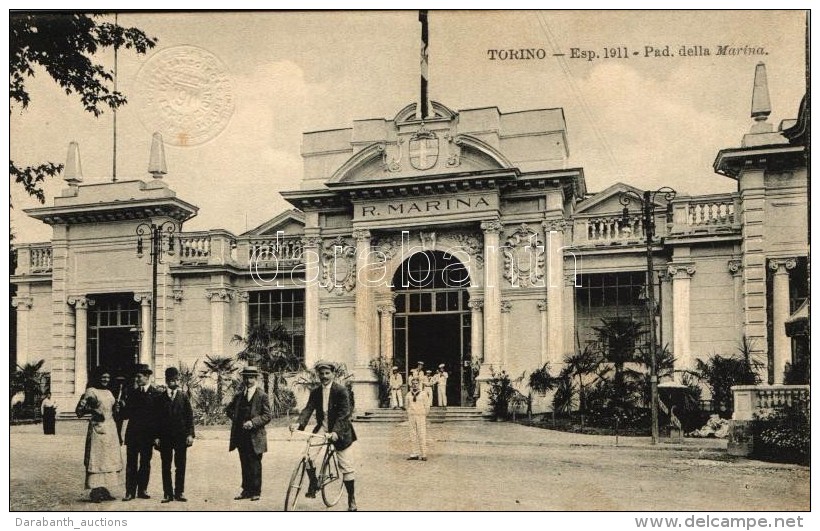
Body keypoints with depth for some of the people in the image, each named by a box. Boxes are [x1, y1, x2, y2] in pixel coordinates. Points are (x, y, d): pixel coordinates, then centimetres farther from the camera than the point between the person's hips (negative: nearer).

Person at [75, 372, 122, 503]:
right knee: (96, 459, -6)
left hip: (110, 428, 7)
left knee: (109, 460, 6)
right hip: (97, 428, -7)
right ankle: (95, 491, -3)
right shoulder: (91, 391, -5)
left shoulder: (109, 393, 15)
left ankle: (104, 490, 11)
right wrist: (92, 409, -26)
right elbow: (79, 410, -10)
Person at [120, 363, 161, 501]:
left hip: (148, 434, -2)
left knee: (145, 463, 6)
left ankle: (142, 490, 14)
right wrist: (121, 409, -11)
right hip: (133, 433, 2)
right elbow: (126, 414, 10)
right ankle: (130, 491, 5)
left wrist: (157, 435, -10)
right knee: (131, 463, 1)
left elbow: (159, 416, -4)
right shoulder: (133, 393, 10)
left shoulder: (156, 394, -1)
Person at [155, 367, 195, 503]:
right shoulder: (161, 398, 5)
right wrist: (156, 436, -3)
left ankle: (179, 492, 9)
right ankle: (167, 493, 10)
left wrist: (190, 433, -5)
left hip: (181, 436, 0)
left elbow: (189, 416, 3)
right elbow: (157, 418, 4)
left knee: (180, 466, 2)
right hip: (165, 437, 0)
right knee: (166, 466, 4)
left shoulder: (183, 396, 6)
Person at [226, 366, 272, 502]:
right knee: (244, 465, 11)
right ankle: (246, 490, 19)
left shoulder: (262, 396, -4)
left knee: (255, 465, 1)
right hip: (241, 436, 5)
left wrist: (253, 422, -19)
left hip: (255, 437, -5)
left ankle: (256, 492, 10)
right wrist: (235, 418, 6)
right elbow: (229, 409, 24)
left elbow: (267, 416, -8)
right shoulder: (239, 395, 12)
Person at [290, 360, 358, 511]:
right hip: (322, 428, 4)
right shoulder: (315, 392, 3)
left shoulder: (341, 390, -12)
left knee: (346, 467, 0)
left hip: (340, 431, -4)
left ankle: (352, 501, 14)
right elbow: (308, 409, -6)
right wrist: (299, 423, -26)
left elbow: (344, 412, -19)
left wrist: (336, 431, -32)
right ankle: (313, 484, 6)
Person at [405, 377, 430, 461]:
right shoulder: (408, 395, 9)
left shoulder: (423, 394, 3)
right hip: (411, 416, 3)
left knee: (422, 435, -7)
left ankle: (423, 454, -5)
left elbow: (427, 406, 7)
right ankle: (415, 454, 4)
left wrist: (424, 415, 5)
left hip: (421, 416, -2)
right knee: (413, 435, 1)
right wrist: (408, 415, 12)